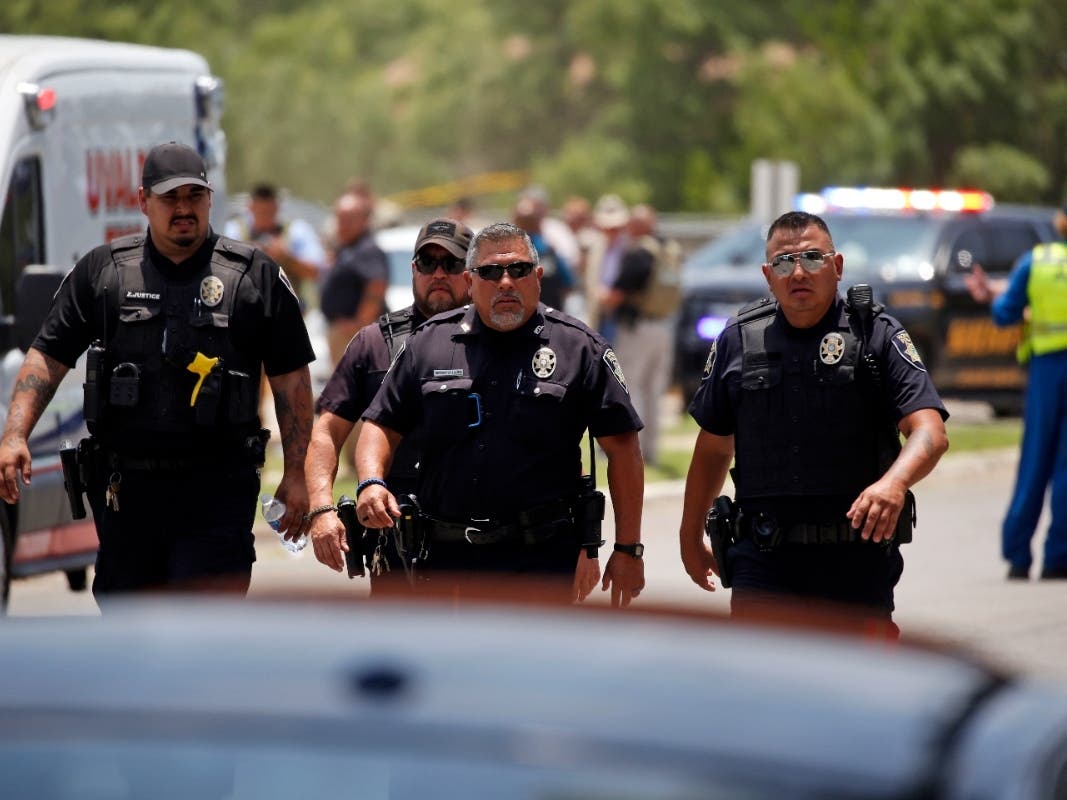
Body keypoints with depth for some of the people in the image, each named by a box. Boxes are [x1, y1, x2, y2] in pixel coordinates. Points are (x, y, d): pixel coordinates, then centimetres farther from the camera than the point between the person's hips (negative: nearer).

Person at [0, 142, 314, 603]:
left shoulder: (255, 276, 4)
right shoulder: (102, 271, 8)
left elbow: (291, 379, 6)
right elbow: (48, 357, 7)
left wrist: (295, 476, 1)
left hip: (216, 492, -3)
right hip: (125, 488, 3)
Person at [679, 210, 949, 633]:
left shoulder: (876, 335, -2)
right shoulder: (739, 340, 7)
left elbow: (930, 433, -13)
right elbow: (713, 446, 18)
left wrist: (893, 484, -33)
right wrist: (690, 535, 21)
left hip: (858, 558, -1)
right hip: (764, 558, 1)